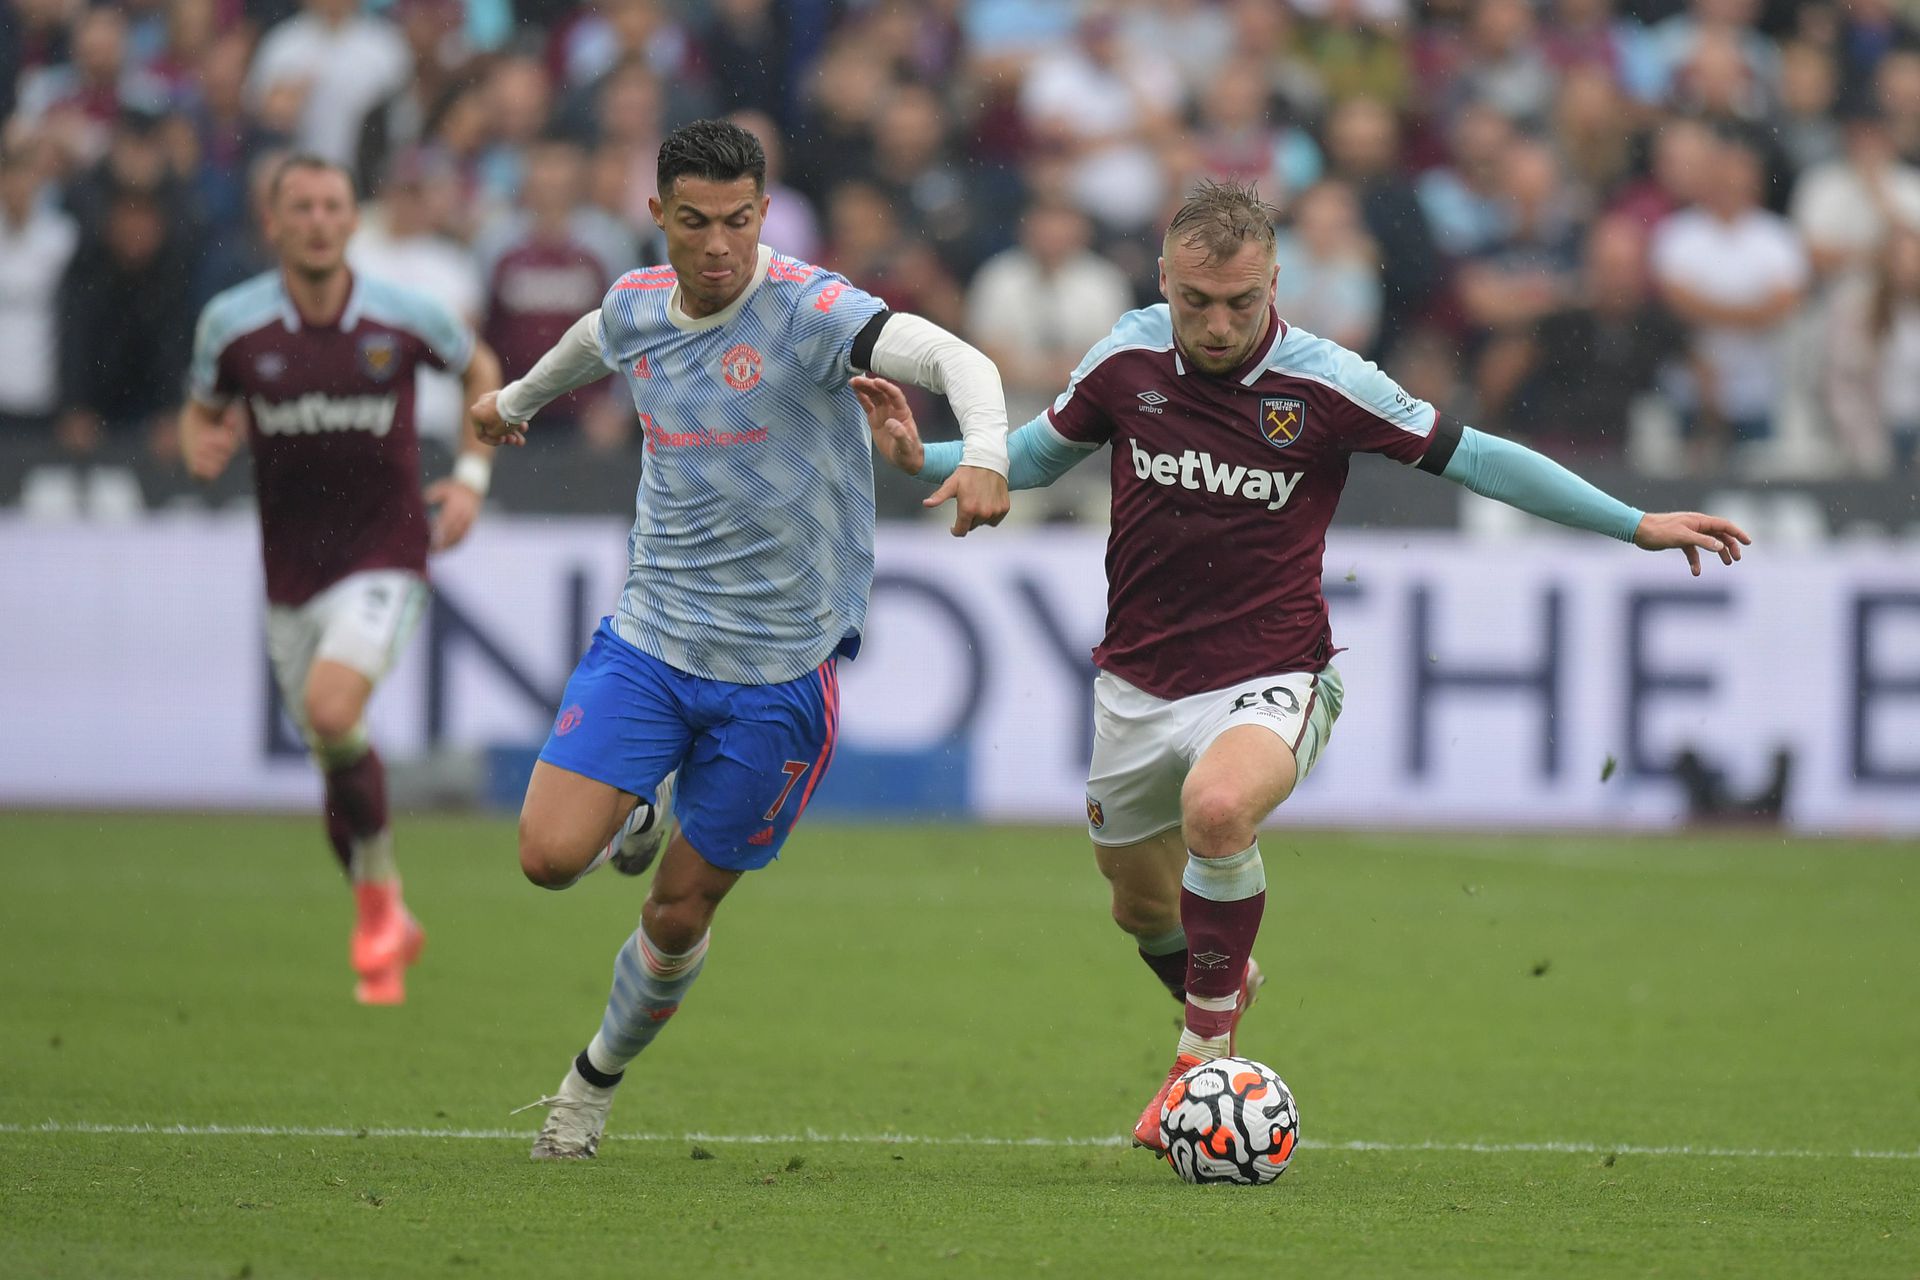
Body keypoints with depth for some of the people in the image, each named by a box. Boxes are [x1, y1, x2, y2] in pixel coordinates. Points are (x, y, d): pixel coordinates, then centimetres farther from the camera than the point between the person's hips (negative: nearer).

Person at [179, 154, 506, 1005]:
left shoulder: (404, 317, -7)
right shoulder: (231, 323, -5)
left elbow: (481, 369, 12)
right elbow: (202, 410, 11)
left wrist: (472, 474, 2)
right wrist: (201, 448, -13)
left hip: (385, 555, -3)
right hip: (291, 571, 3)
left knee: (332, 712, -25)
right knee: (334, 750, 8)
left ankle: (378, 892, -4)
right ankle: (387, 934, 29)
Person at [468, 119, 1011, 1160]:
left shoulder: (809, 311, -17)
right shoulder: (634, 307, 1)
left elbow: (956, 360, -31)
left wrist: (983, 455, -52)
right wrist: (517, 399, 47)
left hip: (780, 671, -3)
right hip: (649, 636, 3)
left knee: (680, 913, 6)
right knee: (550, 856, -15)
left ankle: (597, 1078, 34)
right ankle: (641, 814, 22)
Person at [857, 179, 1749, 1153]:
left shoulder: (1324, 382, -13)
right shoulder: (1127, 359, -4)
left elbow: (1470, 456, -6)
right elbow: (1038, 453, 14)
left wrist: (1636, 525, -6)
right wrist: (924, 460, -2)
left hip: (1269, 678, -4)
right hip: (1139, 682, 4)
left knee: (1217, 808, -35)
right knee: (1143, 906, 16)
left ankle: (1206, 1047, -17)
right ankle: (1224, 986, 51)